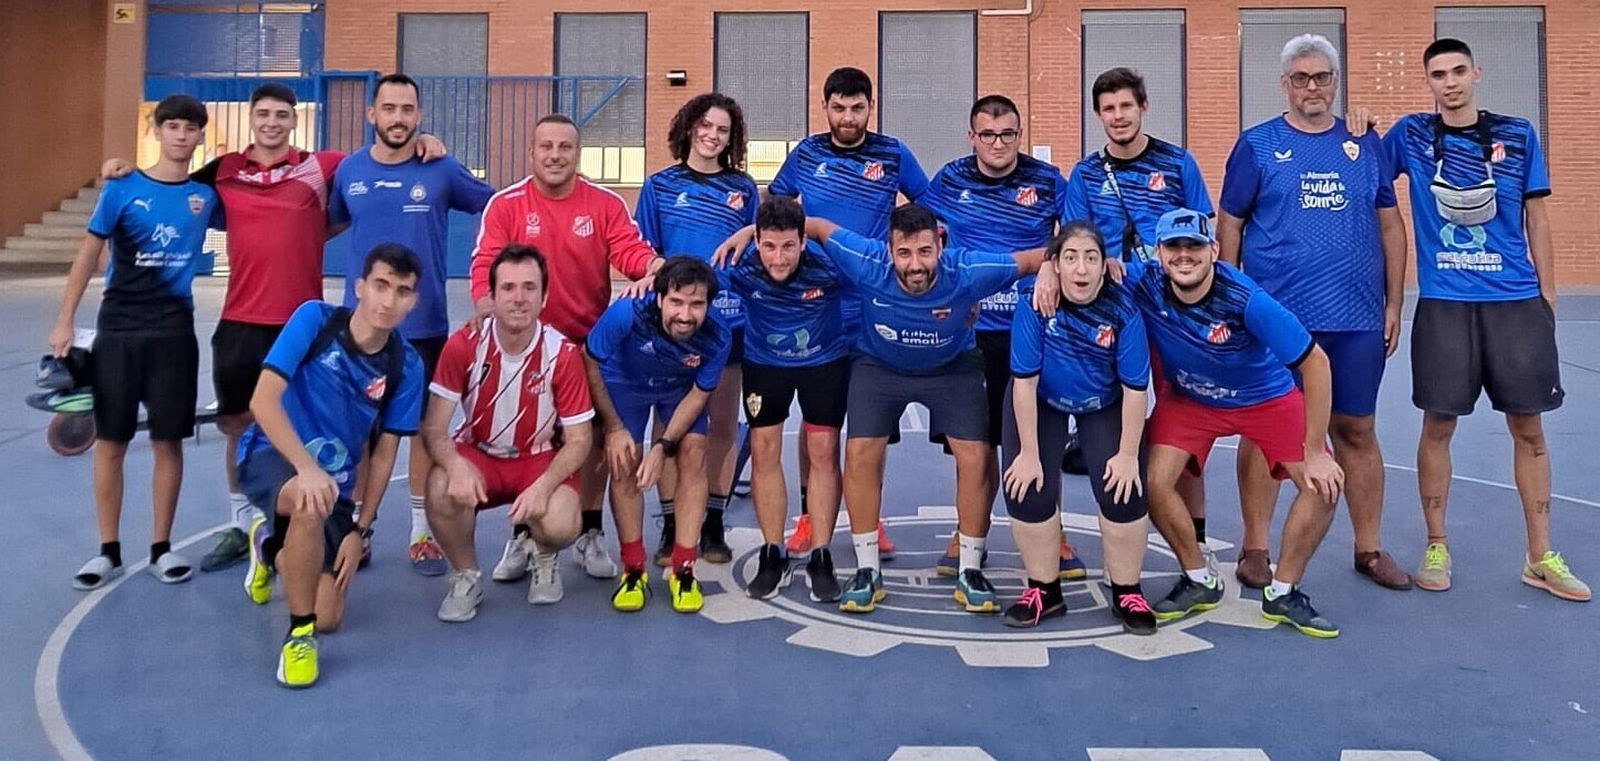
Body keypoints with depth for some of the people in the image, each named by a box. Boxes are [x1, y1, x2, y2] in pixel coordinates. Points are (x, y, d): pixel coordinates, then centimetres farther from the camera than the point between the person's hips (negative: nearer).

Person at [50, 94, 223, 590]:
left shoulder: (205, 196, 3)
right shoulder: (123, 189, -3)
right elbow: (88, 254, 0)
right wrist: (64, 321, -4)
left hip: (174, 332, 1)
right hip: (119, 330, -1)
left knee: (168, 441, 5)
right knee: (110, 441, 4)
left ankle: (161, 548, 16)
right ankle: (109, 551, 15)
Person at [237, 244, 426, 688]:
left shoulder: (405, 366, -8)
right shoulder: (314, 319, -15)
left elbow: (384, 454, -2)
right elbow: (263, 400, -21)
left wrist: (359, 531, -6)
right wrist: (307, 468, -34)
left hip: (334, 483, 4)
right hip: (270, 456, -3)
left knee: (329, 618, 1)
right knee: (310, 506, -41)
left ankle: (270, 545, 32)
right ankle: (298, 633, -20)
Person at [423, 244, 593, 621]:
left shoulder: (563, 354, -16)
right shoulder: (463, 346, -14)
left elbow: (578, 441, -10)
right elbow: (434, 427, -13)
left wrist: (543, 486, -27)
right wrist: (456, 465, -35)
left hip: (542, 459, -1)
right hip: (478, 454, 1)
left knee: (560, 526, -31)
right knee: (441, 491, -33)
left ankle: (540, 554, 12)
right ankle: (466, 577, -1)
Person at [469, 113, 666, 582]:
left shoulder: (606, 204, -2)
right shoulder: (506, 204, -5)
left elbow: (628, 249, -15)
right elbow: (486, 262, -13)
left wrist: (650, 263, -38)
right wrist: (486, 300, -33)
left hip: (592, 345, 1)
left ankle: (589, 535, 22)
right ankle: (524, 535, 24)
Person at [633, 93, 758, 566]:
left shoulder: (743, 188, 9)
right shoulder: (660, 185, 6)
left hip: (729, 320, 1)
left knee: (723, 425, 6)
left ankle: (713, 526, 17)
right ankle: (670, 527, 12)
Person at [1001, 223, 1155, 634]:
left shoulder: (1123, 310, -26)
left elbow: (1135, 387, -19)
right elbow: (1025, 381, -22)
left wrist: (1128, 454, -17)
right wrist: (1028, 452, -20)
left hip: (1105, 405, 0)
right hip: (1041, 402, 0)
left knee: (1123, 491, -14)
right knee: (1029, 489, -12)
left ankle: (1127, 593, 9)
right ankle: (1044, 590, 10)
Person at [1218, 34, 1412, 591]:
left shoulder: (1364, 144, 10)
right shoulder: (1257, 145, 1)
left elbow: (1390, 225, 12)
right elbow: (1229, 229, 1)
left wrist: (1394, 304, 7)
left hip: (1358, 320, 3)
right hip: (1276, 317, -2)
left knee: (1356, 430, 10)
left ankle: (1369, 549, 22)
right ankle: (1255, 551, 14)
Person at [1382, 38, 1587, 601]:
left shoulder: (1518, 135, 6)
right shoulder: (1410, 134, 3)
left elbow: (1536, 218, 9)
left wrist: (1547, 294, 5)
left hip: (1517, 301, 1)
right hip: (1443, 303, -1)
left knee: (1528, 426, 6)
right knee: (1438, 425, 3)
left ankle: (1540, 557, 17)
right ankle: (1436, 546, 18)